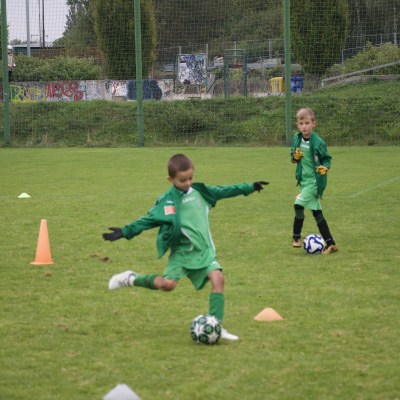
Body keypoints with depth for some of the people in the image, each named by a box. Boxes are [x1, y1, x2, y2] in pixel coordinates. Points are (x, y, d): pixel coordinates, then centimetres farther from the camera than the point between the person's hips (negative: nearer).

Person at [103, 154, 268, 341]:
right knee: (167, 283, -20)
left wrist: (250, 187, 21)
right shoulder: (166, 201, -4)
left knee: (218, 278, -18)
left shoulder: (200, 191, 8)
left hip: (204, 250, 4)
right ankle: (132, 279, 7)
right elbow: (149, 220, -2)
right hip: (182, 250, -4)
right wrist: (125, 232, -10)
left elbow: (224, 191, 18)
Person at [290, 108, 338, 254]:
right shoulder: (297, 138, -1)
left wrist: (325, 167, -23)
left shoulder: (318, 142, -16)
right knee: (317, 212, 9)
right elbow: (293, 156, 12)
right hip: (303, 180, 7)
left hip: (314, 180, -7)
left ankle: (296, 236, 4)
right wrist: (294, 157, -10)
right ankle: (330, 244, 16)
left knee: (298, 205, -16)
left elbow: (327, 158, -3)